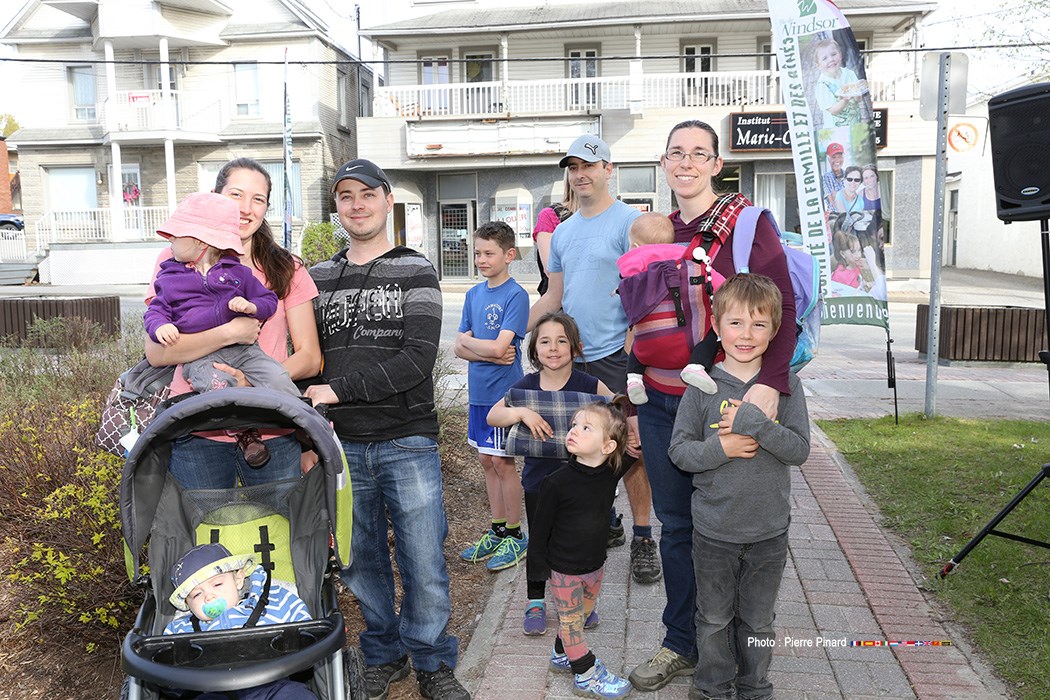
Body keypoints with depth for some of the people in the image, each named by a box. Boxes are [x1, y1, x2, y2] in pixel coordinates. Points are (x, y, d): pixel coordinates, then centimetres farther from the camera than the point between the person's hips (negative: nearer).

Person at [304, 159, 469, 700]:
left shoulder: (416, 272, 2)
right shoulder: (318, 278, 12)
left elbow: (417, 361, -10)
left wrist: (339, 389, -15)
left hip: (408, 441, -3)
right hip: (343, 444, 3)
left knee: (424, 562, 1)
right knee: (360, 561, 11)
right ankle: (384, 655, 32)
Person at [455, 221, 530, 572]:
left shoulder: (516, 295, -12)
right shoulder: (474, 294, 9)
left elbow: (498, 347, -21)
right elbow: (460, 349, 5)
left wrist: (466, 340, -6)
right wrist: (487, 352, -13)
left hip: (504, 391, -7)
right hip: (478, 390, 7)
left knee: (503, 462, 1)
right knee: (487, 461, 14)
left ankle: (515, 536, 16)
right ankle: (497, 530, 27)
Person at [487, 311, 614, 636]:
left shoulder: (589, 385, -9)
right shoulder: (526, 386, -6)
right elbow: (492, 416, -14)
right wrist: (522, 412, -30)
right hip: (538, 479, 1)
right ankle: (535, 602, 31)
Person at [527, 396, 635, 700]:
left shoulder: (611, 474, -12)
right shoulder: (557, 483, -23)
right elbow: (541, 525, -13)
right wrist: (539, 563, -7)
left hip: (595, 563, 5)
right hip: (564, 569, -5)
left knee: (582, 614, 23)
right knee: (571, 620, 11)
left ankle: (562, 654, 46)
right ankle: (586, 675, 29)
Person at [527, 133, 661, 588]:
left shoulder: (629, 222, -5)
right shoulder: (563, 232, 16)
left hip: (617, 355, -6)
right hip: (572, 357, 7)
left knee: (631, 448, -3)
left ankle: (642, 538, 11)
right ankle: (605, 524, 30)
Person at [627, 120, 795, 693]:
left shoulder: (746, 223, -6)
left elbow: (781, 307, -13)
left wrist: (770, 382, -26)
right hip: (660, 402, 5)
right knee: (676, 525, 13)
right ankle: (681, 645, 29)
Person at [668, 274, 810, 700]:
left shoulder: (786, 385, -5)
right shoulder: (703, 385, -7)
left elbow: (800, 450, -12)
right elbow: (679, 450, -5)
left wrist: (753, 422, -24)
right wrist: (720, 448, -22)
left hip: (769, 531, 1)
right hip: (713, 529, 0)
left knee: (758, 621, 17)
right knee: (714, 618, 15)